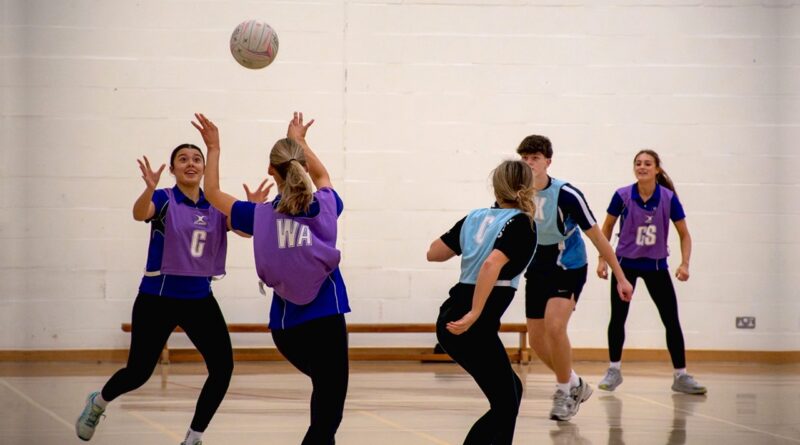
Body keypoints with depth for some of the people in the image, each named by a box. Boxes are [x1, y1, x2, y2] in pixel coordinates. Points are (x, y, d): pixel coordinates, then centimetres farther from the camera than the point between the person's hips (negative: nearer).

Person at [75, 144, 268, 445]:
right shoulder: (165, 200, -9)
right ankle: (98, 403, 35)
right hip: (158, 297, -4)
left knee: (223, 367, -11)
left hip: (200, 298, 4)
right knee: (139, 372, 2)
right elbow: (140, 214, -31)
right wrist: (149, 189, -53)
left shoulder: (216, 206, 2)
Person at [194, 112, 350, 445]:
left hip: (284, 327, 3)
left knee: (327, 390, 28)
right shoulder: (323, 209, -4)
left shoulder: (260, 216, -6)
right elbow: (322, 176, 21)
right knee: (328, 413, -4)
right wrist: (298, 141, 35)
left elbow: (212, 193, 10)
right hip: (325, 321, -3)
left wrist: (213, 148, 19)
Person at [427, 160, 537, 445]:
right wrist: (474, 315, -23)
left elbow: (434, 253, 16)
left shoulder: (476, 217, 11)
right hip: (472, 327, -8)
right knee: (504, 405, 1)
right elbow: (492, 264, -24)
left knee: (511, 390, 21)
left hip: (451, 318, 8)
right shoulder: (521, 224, -8)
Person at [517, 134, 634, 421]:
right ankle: (574, 385, 28)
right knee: (536, 338, 4)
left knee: (554, 325, -24)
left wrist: (620, 278, -13)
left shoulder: (566, 194, -21)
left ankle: (564, 392, -6)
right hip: (538, 270, 5)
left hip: (569, 268, -5)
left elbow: (596, 237, -14)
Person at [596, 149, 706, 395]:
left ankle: (681, 376, 6)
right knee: (617, 318, 0)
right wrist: (602, 259, 0)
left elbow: (684, 234, -4)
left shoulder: (669, 198, -13)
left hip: (656, 265, 0)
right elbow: (607, 228, 3)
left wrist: (684, 264, -16)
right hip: (626, 263, 0)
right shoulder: (623, 196, -12)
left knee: (672, 320, -3)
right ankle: (614, 370, 17)